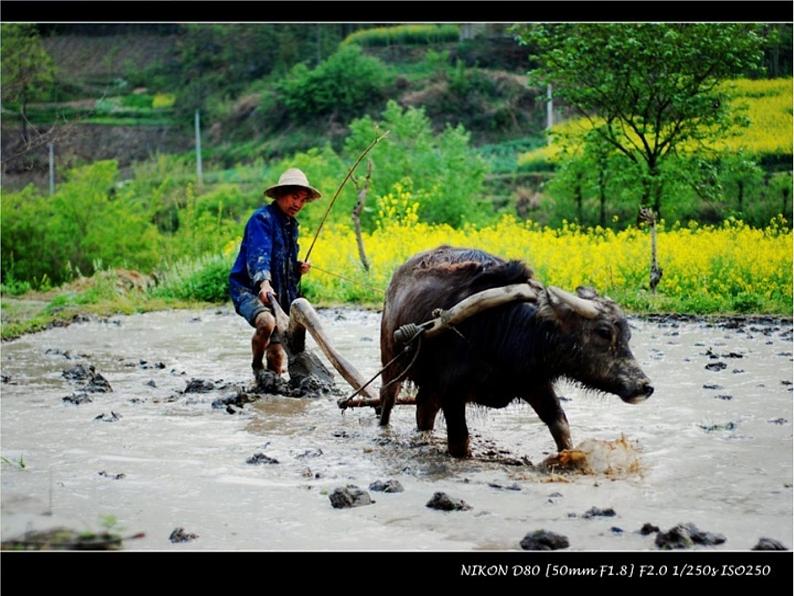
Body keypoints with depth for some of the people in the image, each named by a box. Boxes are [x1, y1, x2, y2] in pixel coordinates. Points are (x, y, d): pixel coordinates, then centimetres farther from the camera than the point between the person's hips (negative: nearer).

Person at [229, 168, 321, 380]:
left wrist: (298, 268, 7)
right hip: (248, 289, -8)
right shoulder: (262, 219, -11)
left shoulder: (291, 224, 17)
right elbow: (258, 254, -29)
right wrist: (263, 282, -47)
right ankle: (257, 367, -14)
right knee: (266, 321, -38)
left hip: (278, 295, 8)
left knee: (278, 363, 2)